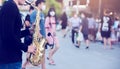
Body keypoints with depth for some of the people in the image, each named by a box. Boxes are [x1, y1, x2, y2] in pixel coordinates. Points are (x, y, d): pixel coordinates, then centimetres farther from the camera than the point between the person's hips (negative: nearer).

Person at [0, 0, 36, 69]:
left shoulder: (11, 7, 16)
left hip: (11, 57, 10)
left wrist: (29, 31, 9)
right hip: (9, 58, -10)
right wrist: (26, 48, -14)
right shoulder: (11, 6, -16)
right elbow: (8, 35, -23)